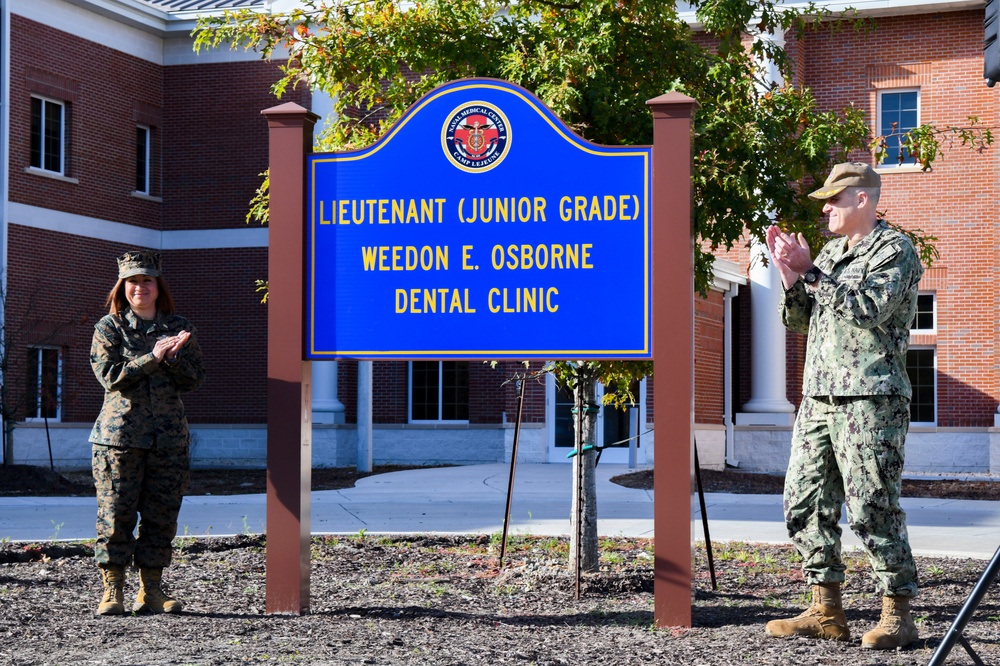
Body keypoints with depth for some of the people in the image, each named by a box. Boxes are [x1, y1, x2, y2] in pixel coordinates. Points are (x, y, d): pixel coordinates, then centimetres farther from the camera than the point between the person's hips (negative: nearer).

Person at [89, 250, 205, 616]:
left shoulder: (178, 328, 11)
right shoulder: (108, 327, 3)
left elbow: (194, 379, 7)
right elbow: (111, 376, -9)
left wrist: (173, 357, -11)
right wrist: (153, 357, -15)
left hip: (169, 436, 3)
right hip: (120, 432, -3)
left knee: (162, 514, 3)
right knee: (115, 513, -5)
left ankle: (151, 589, 11)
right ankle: (112, 590, 0)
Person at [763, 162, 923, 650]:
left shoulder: (895, 250, -3)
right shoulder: (831, 252, 21)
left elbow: (872, 308, -19)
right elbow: (798, 321, 20)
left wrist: (811, 273, -14)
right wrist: (790, 276, 2)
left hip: (871, 399, -8)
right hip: (819, 396, 8)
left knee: (872, 509, -10)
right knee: (805, 504, 5)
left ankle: (897, 614, -2)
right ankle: (826, 611, 10)